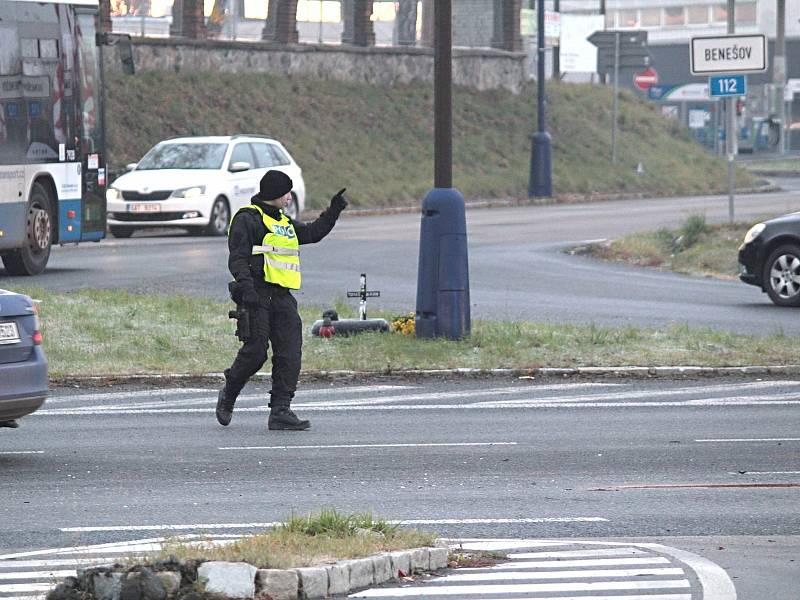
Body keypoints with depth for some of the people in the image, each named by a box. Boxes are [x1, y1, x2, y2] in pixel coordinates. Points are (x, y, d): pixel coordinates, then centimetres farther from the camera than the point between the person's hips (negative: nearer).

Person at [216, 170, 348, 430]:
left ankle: (280, 411, -6)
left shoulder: (283, 222, 23)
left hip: (281, 297, 8)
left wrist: (334, 211, 24)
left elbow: (313, 233, 33)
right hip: (258, 294, -8)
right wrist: (246, 285, -25)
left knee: (289, 354, -4)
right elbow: (237, 258, -12)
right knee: (255, 351, -8)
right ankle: (228, 396, 17)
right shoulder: (247, 219, -4)